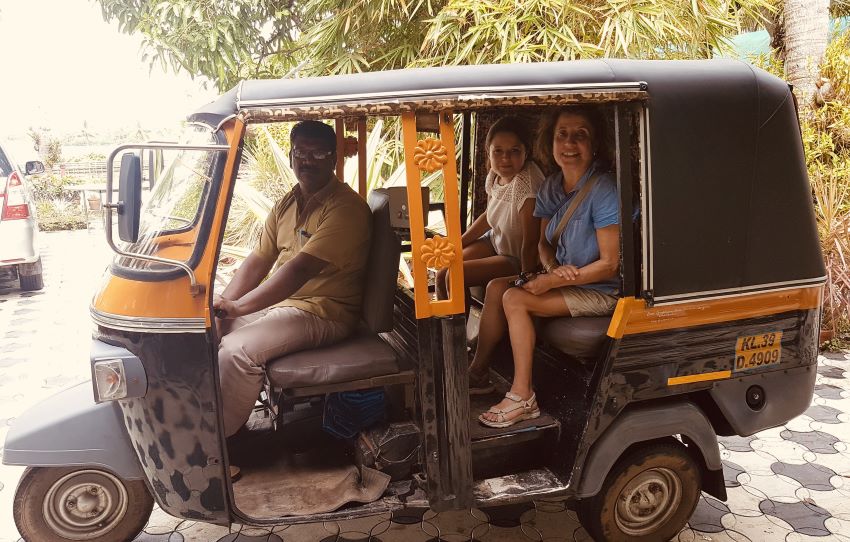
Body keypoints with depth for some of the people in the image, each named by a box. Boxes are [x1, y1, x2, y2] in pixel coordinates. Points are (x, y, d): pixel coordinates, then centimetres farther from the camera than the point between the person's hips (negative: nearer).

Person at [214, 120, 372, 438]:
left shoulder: (346, 208, -16)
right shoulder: (286, 205, 14)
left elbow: (300, 269, -24)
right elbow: (258, 260, 12)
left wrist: (238, 307, -27)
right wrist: (224, 302, -5)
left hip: (323, 313, -9)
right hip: (278, 302, 9)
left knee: (236, 351, -26)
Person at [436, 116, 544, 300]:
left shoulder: (525, 184, -31)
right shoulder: (495, 175, -6)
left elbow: (530, 243, -28)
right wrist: (456, 244, 9)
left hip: (517, 258, -7)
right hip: (495, 240, 8)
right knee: (442, 276, 3)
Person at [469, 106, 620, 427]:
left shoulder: (603, 191, -22)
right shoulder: (550, 188, 3)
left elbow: (609, 265, -21)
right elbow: (545, 243, 12)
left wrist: (552, 282, -21)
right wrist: (553, 267, -12)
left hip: (601, 290, -8)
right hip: (565, 277, 8)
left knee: (516, 300, -21)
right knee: (497, 287, -4)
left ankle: (522, 398, -14)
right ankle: (478, 372, 5)